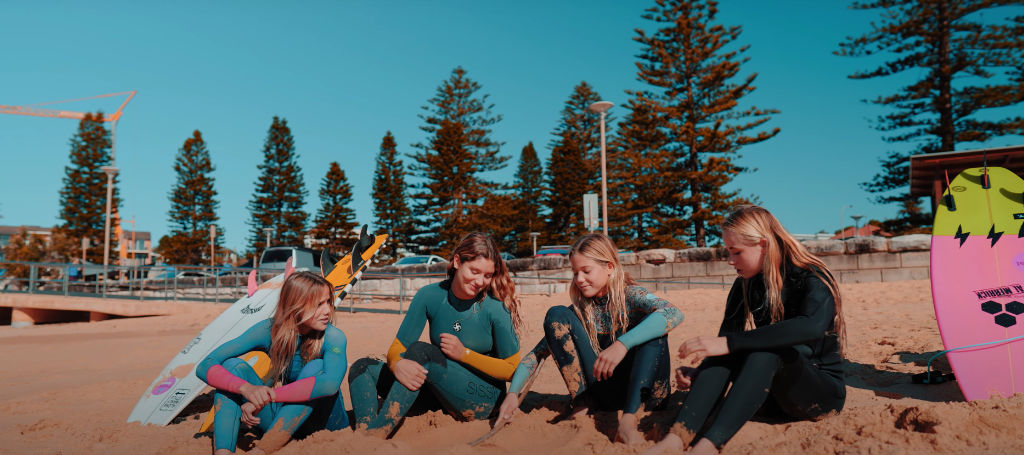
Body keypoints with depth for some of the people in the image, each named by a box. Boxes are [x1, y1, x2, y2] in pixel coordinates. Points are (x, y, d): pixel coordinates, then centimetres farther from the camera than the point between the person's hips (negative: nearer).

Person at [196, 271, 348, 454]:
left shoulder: (333, 337, -20)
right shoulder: (269, 331, -12)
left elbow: (330, 383, -41)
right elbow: (205, 367, -18)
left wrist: (266, 396, -39)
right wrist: (247, 388, -38)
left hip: (324, 423, -3)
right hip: (281, 419, 3)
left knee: (316, 367, -31)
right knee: (233, 365, -15)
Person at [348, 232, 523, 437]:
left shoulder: (495, 308, -12)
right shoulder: (430, 296, -3)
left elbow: (513, 369, -6)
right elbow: (397, 348, -3)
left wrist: (464, 353, -16)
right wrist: (397, 364, -28)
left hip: (484, 399, -5)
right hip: (438, 396, 5)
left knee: (421, 351, -27)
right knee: (364, 368, -7)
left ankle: (378, 432, -33)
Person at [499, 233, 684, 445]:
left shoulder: (630, 295, -9)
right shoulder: (578, 310, 1)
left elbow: (674, 314, -31)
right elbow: (539, 352, -1)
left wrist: (622, 344, -43)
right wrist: (513, 392, -17)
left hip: (638, 389, -2)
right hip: (602, 393, 2)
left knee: (652, 325, -27)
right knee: (556, 316, -10)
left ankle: (628, 419, -34)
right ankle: (581, 406, -14)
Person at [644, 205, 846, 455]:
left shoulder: (813, 280, -15)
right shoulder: (744, 287, 3)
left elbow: (812, 326, -37)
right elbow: (726, 338, 0)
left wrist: (727, 343, -44)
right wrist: (699, 375, -22)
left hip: (823, 391, -5)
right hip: (772, 398, 5)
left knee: (767, 348, -34)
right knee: (727, 351, -24)